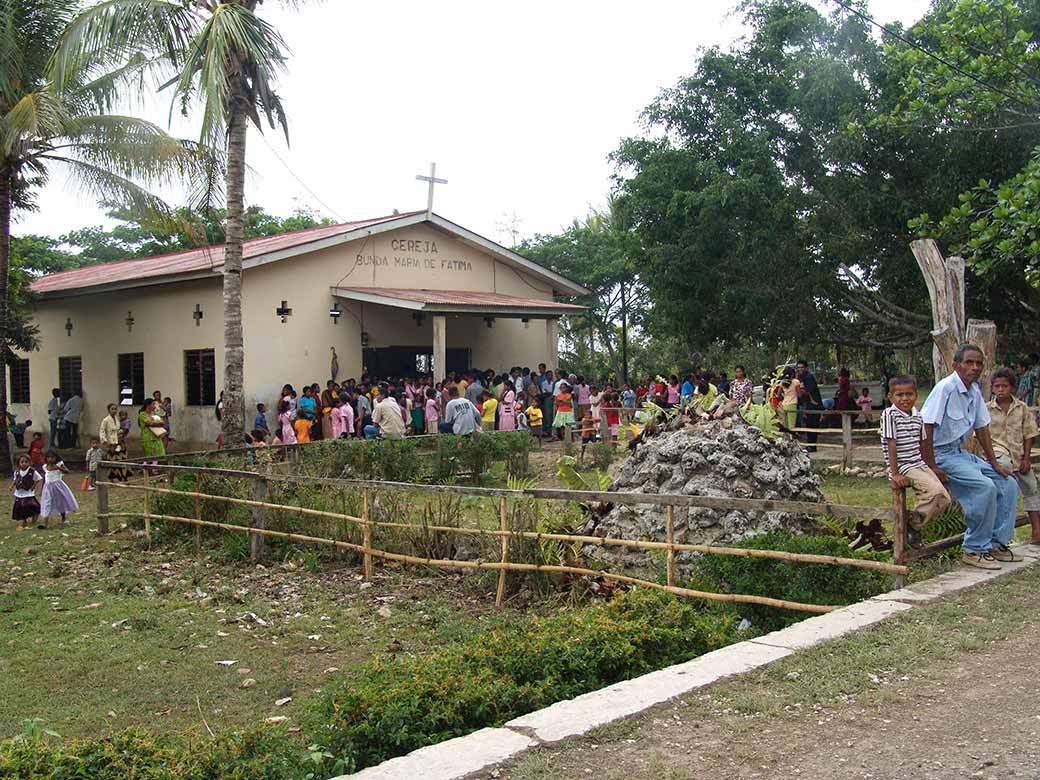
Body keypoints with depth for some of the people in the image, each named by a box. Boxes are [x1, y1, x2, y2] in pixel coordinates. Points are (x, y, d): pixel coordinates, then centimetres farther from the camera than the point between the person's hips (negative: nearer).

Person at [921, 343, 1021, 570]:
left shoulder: (975, 391, 8)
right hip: (941, 455, -9)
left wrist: (994, 464, 13)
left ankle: (997, 543, 13)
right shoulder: (945, 388, -19)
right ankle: (975, 550, -11)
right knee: (985, 487, -24)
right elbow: (925, 428, -23)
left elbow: (982, 429, 15)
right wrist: (932, 468, -22)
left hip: (960, 453, 9)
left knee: (1008, 485, 4)